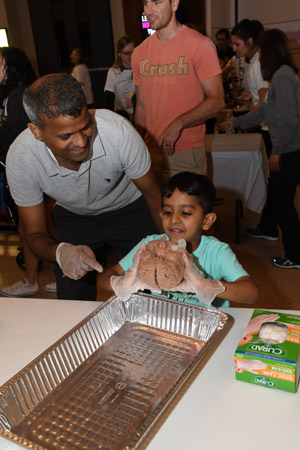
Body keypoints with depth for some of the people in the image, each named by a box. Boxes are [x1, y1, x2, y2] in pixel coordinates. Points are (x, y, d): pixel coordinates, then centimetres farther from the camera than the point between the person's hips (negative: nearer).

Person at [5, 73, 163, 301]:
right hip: (73, 216, 1)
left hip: (129, 208, 0)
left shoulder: (118, 130, -35)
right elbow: (35, 234, -19)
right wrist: (61, 252, -41)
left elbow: (153, 196, -18)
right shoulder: (20, 158, -29)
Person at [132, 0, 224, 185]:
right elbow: (142, 106, 14)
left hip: (187, 154, -4)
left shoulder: (200, 45, -6)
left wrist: (178, 124, -23)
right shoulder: (140, 53, 9)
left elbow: (217, 100, -11)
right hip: (151, 153, 4)